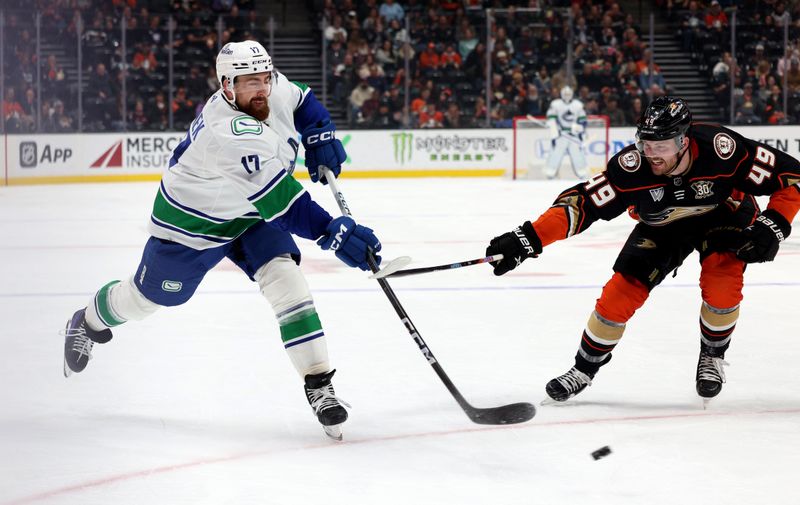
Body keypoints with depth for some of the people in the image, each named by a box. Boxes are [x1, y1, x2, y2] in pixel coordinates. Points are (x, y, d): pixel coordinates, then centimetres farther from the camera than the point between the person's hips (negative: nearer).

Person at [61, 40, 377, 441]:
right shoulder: (231, 134, -41)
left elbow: (302, 103, 11)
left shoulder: (273, 88, -17)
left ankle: (319, 386, -18)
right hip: (191, 221, -6)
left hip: (250, 214, 6)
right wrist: (334, 234, -45)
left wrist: (321, 137, -5)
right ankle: (89, 322, 50)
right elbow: (280, 203, -43)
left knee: (285, 278, -18)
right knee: (150, 296, 16)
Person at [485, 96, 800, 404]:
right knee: (620, 293, -7)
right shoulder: (632, 168, -33)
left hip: (722, 214, -2)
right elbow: (580, 203, -33)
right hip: (662, 226, 2)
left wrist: (771, 228, -33)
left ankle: (712, 356, 5)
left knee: (720, 285, -25)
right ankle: (584, 369, 17)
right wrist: (526, 240, -44)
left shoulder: (721, 150, -37)